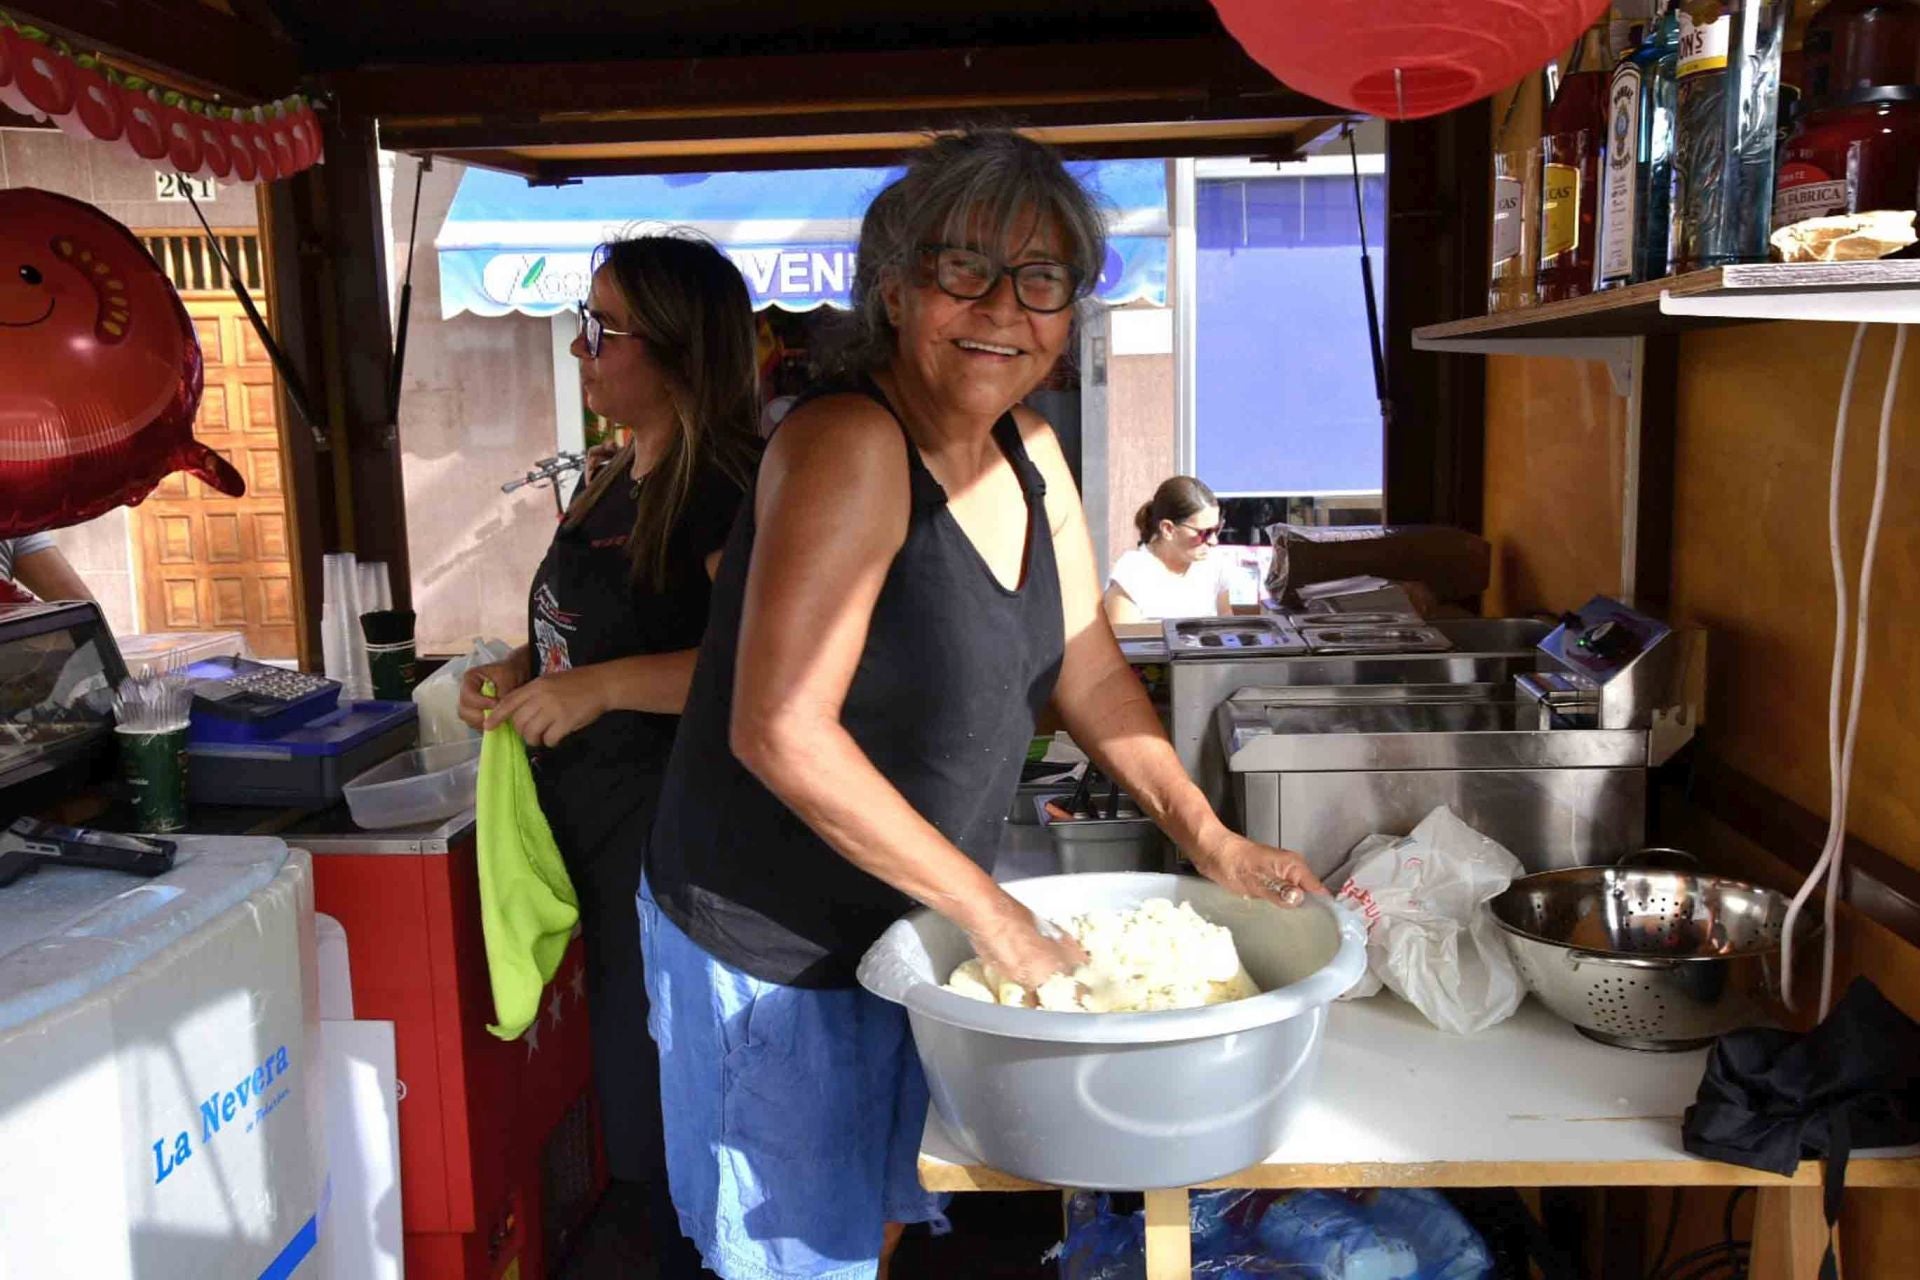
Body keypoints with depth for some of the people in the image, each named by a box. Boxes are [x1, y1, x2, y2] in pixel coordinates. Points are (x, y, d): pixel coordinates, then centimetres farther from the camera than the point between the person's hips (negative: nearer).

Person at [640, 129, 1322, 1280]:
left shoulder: (1031, 454, 0)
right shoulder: (849, 448, -26)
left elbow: (1087, 670, 8)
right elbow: (781, 733, -31)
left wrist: (1211, 839, -1)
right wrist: (993, 912, -25)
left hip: (909, 926, 8)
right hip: (772, 948, -7)